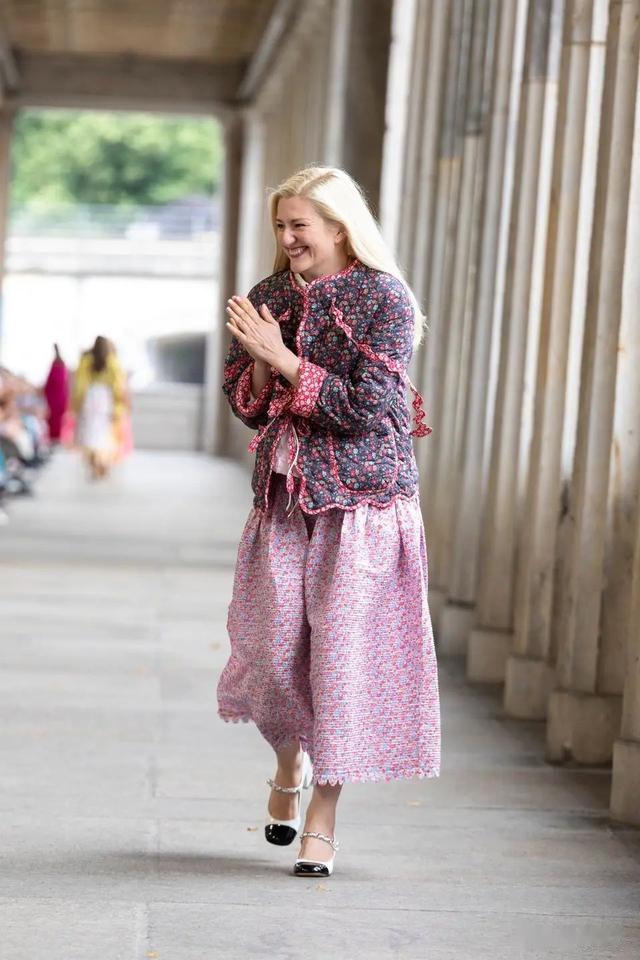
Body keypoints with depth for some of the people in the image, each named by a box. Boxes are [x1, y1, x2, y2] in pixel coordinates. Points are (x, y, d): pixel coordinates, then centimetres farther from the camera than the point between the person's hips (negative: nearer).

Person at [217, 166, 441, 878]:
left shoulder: (385, 299, -8)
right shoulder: (268, 298, 8)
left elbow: (364, 407, -15)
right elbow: (244, 404, 11)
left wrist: (281, 357, -16)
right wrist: (260, 360, -10)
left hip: (362, 500, -4)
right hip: (283, 498, 4)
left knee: (343, 652, -4)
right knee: (273, 652, 2)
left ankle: (323, 820, 6)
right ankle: (290, 765, 33)